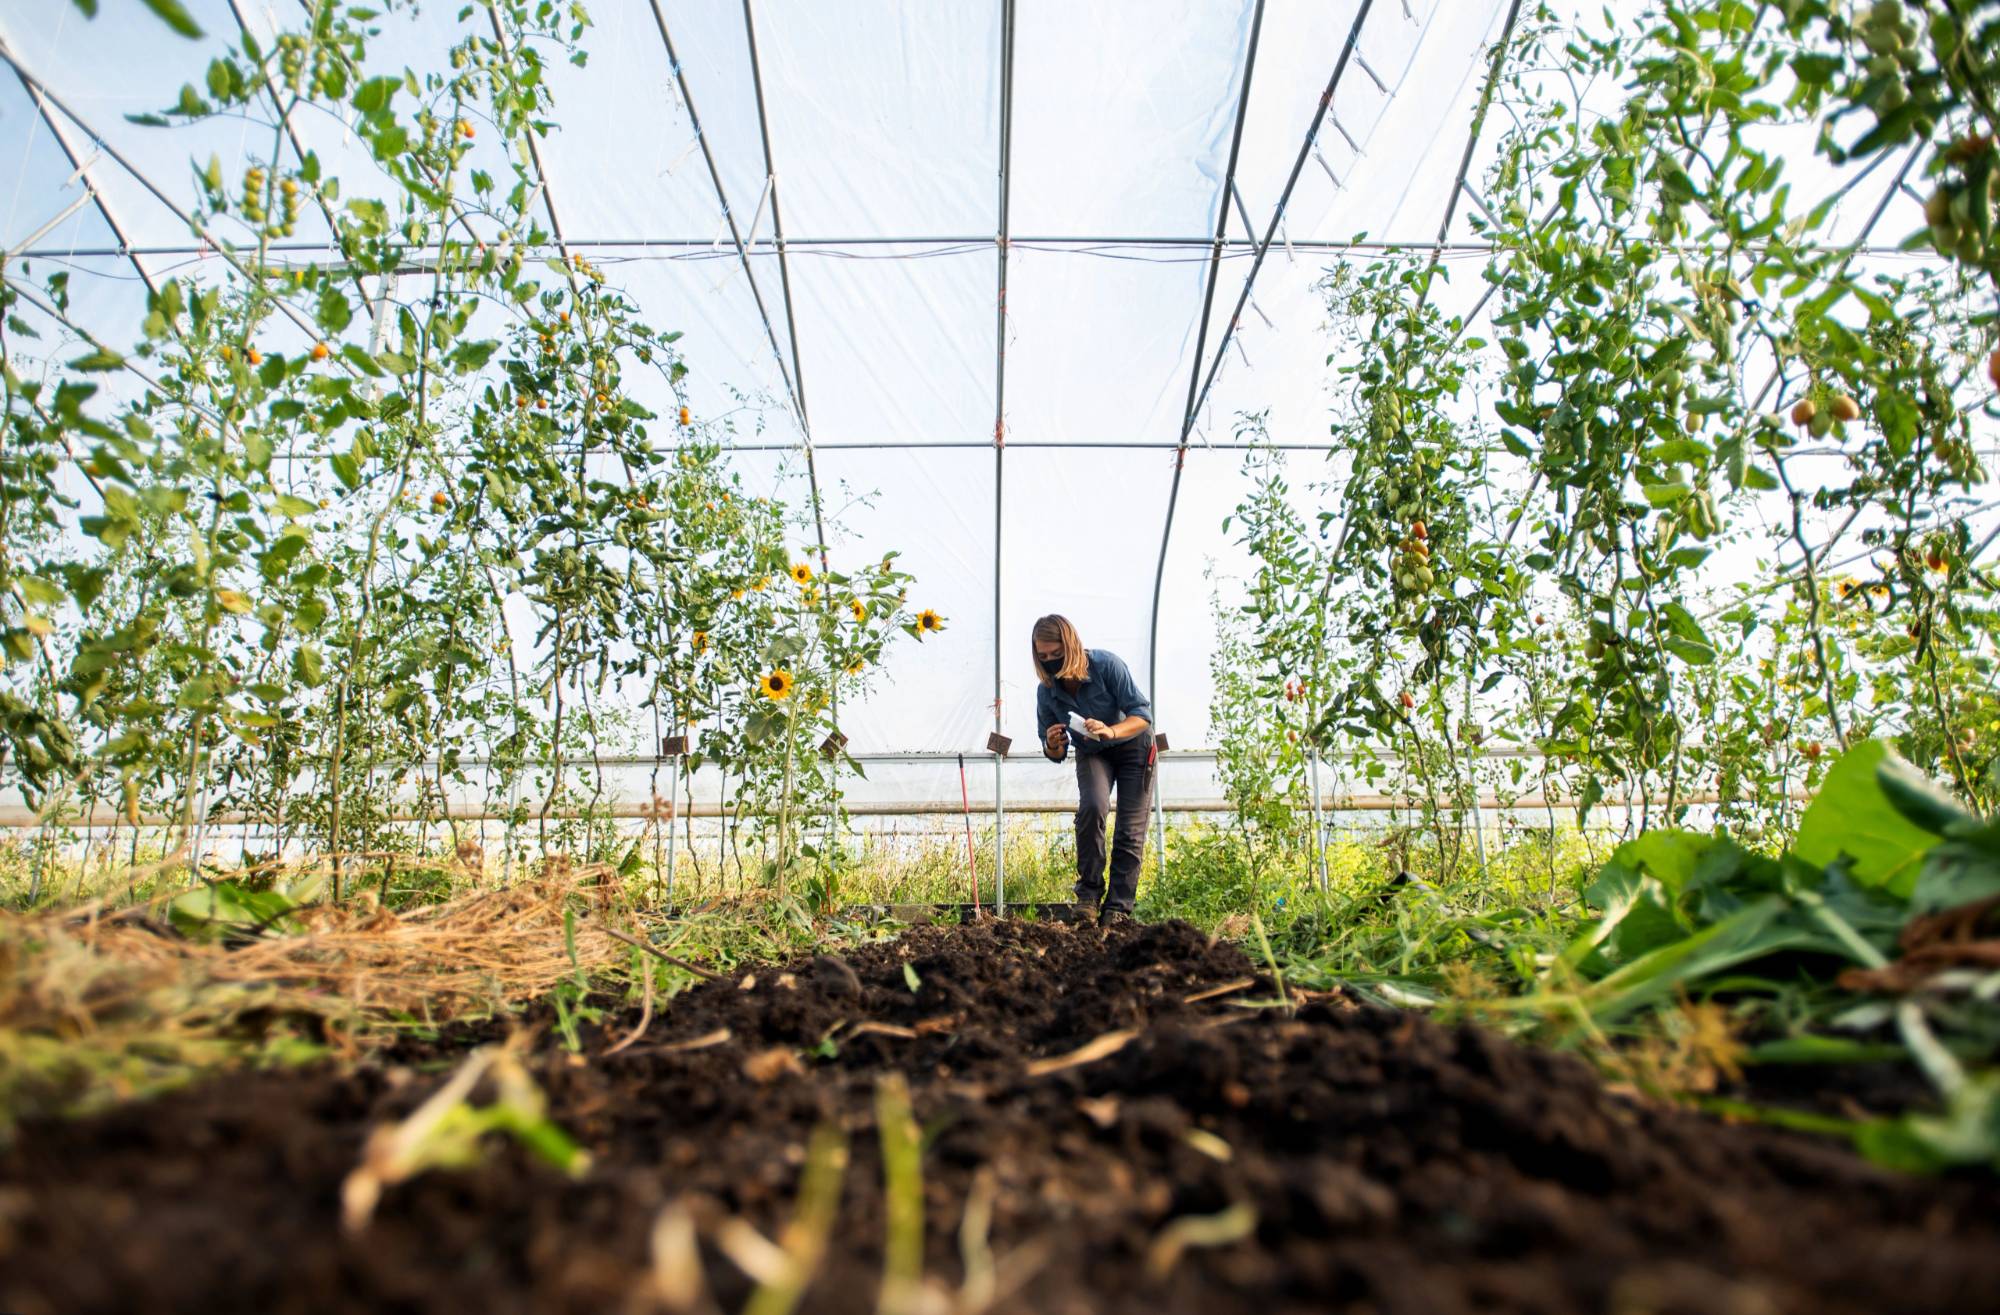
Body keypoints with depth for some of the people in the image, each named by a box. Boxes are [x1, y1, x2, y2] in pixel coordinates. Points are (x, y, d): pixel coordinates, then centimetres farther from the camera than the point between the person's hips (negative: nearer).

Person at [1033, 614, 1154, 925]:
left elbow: (1143, 713, -25)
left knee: (1130, 829, -6)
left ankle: (1118, 909, 2)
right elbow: (1056, 755, -3)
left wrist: (1112, 731, -44)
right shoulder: (1046, 692, -14)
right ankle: (1088, 891, -14)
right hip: (1091, 753, 2)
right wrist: (1053, 745, -28)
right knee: (1092, 806, -28)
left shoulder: (1107, 665, -25)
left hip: (1133, 746, -2)